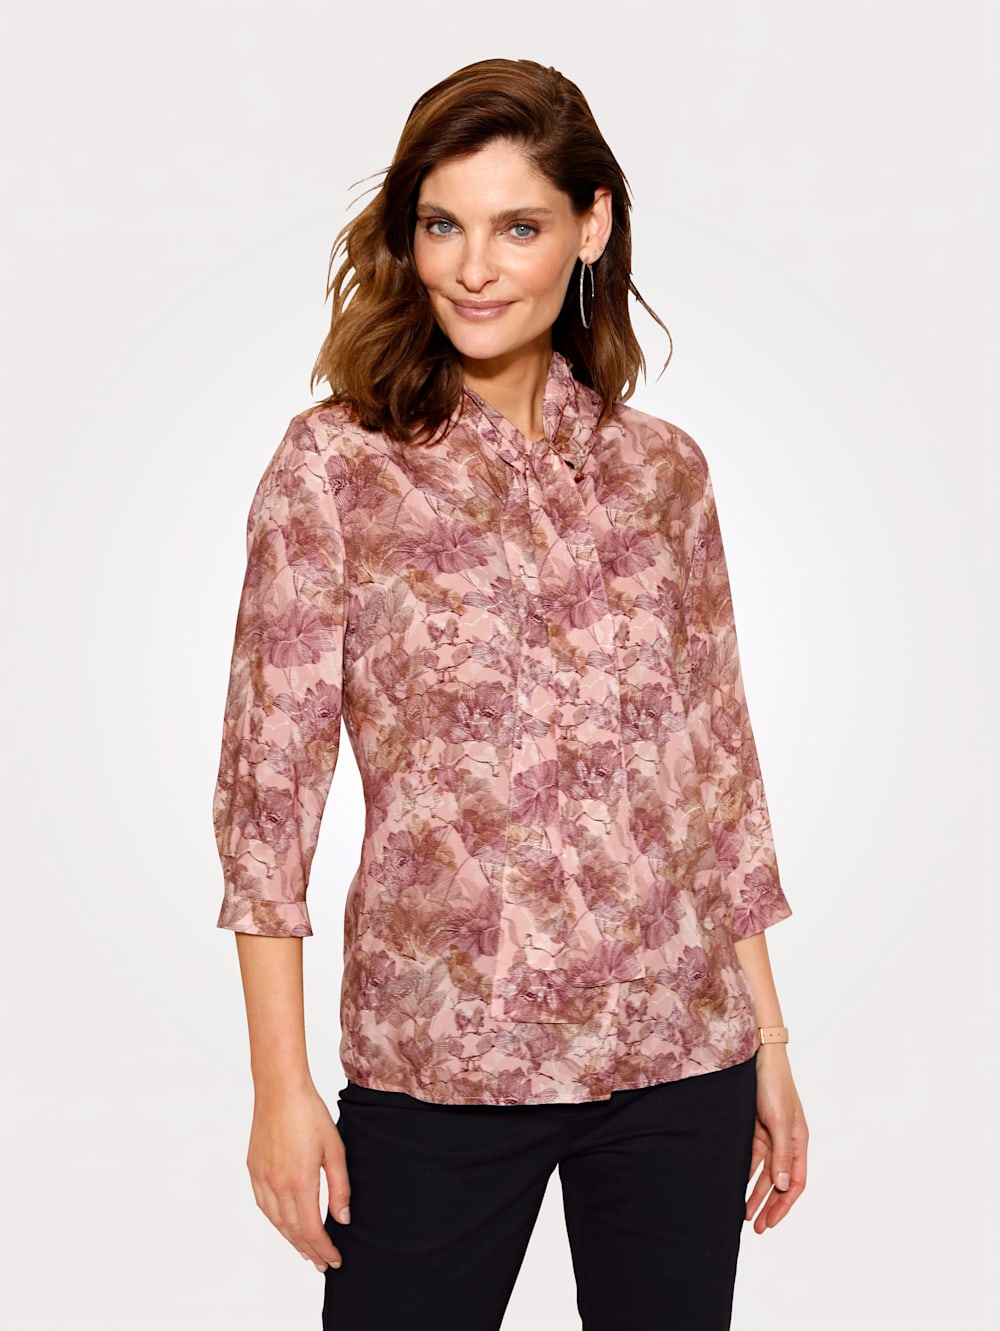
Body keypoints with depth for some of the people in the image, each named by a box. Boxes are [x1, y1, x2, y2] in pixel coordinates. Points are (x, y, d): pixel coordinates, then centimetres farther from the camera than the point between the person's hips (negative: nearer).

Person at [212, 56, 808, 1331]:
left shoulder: (662, 471, 5)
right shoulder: (335, 465, -4)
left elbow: (718, 763, 9)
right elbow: (269, 781, -5)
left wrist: (770, 1045, 9)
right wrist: (280, 1083, -8)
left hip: (681, 1050, 3)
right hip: (435, 1056, -3)